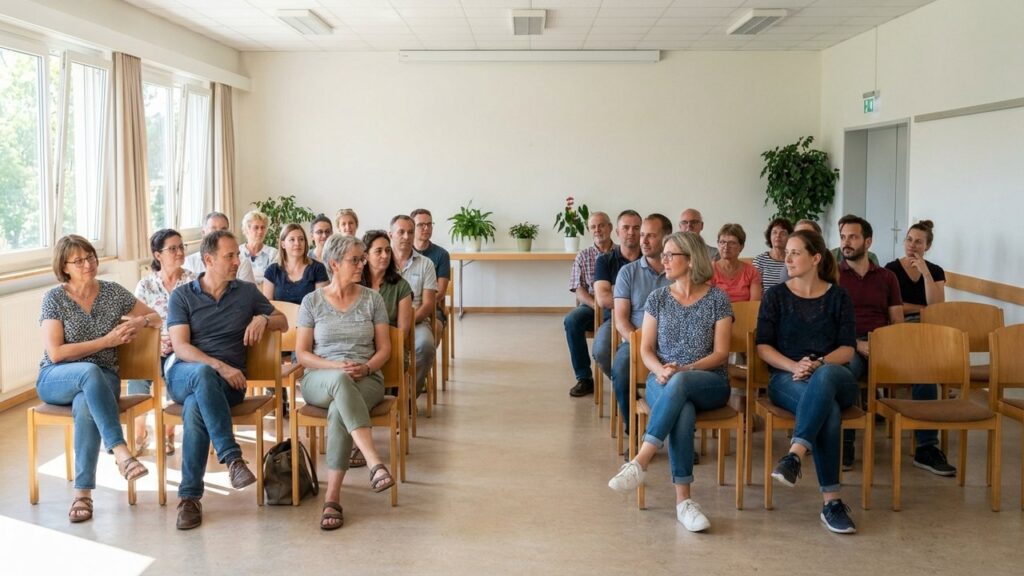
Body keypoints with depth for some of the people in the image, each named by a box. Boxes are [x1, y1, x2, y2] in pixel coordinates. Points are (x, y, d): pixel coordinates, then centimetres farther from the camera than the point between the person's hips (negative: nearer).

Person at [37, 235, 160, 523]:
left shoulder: (113, 292, 6)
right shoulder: (54, 298, -2)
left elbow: (156, 318, 14)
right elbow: (55, 352, -10)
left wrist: (141, 322, -10)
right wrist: (107, 340, -15)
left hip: (102, 380, 2)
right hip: (56, 380, -1)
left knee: (85, 406, -36)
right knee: (90, 372, -38)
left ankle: (83, 493, -33)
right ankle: (121, 453, -48)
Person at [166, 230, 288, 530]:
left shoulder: (247, 292, 15)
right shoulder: (182, 295, 9)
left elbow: (283, 322, 24)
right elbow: (181, 346, -4)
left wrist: (263, 318, -1)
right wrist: (220, 367, -19)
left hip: (228, 381, 1)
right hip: (183, 374, -1)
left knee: (195, 409, -34)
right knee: (204, 373, -40)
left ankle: (190, 497, -28)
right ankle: (232, 457, -43)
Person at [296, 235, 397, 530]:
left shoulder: (372, 299, 11)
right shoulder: (312, 301, 9)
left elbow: (384, 349, 9)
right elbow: (302, 353, 4)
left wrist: (366, 367, -13)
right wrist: (337, 367, -13)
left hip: (366, 379, 1)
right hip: (320, 380, 0)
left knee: (339, 410, -36)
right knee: (341, 382, -39)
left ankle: (332, 498, -35)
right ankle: (375, 464, -50)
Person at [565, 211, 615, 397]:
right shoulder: (583, 256, 13)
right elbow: (579, 290, 4)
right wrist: (597, 306, -14)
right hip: (591, 306, 2)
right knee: (571, 321, -30)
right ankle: (584, 378, -20)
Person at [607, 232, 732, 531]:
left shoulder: (717, 299, 3)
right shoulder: (658, 298, 11)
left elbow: (720, 353, -1)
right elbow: (646, 349, 7)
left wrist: (684, 369, -17)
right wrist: (660, 370, -15)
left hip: (709, 383, -1)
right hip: (663, 382, 1)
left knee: (679, 384, -39)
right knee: (682, 412, -36)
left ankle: (640, 461, -42)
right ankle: (683, 500, -37)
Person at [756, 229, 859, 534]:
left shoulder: (838, 297, 10)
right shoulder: (775, 296, 10)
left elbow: (847, 349, 3)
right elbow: (763, 346, 4)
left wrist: (817, 364, -17)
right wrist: (794, 366, -15)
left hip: (833, 376, 1)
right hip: (787, 378, 0)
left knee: (825, 375, -41)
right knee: (828, 409, -36)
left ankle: (795, 455, -50)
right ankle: (831, 500, -39)